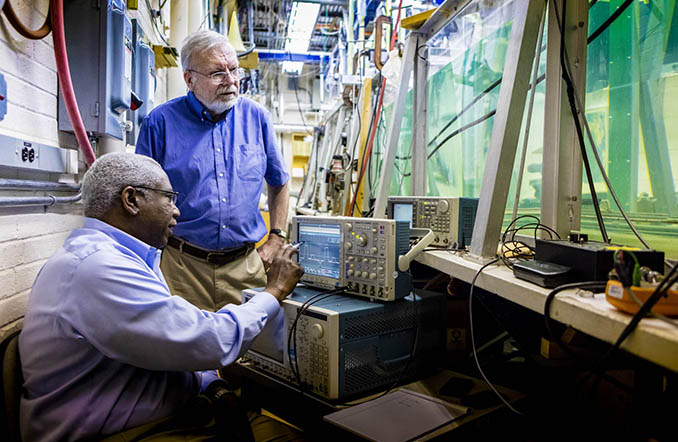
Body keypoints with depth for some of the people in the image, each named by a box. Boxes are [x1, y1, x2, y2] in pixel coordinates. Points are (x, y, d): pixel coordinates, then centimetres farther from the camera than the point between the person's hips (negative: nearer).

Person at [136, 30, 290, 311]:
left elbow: (279, 183, 15)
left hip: (246, 266, 2)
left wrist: (276, 240, 8)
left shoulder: (256, 117, 5)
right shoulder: (161, 122, -2)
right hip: (182, 267, -1)